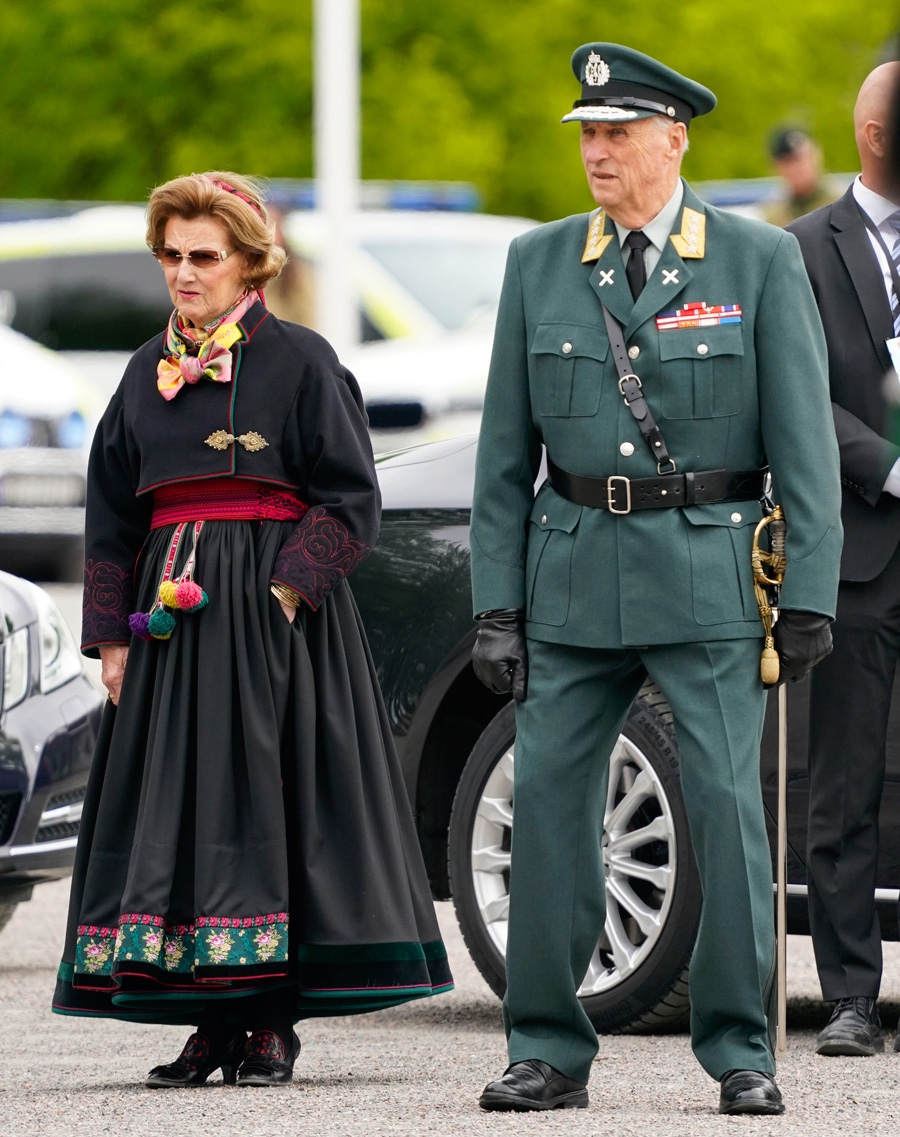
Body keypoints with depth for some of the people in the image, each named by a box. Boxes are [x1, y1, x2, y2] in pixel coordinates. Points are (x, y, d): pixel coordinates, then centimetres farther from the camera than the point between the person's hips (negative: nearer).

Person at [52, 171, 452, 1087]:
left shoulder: (300, 361, -2)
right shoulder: (148, 373, 14)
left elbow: (349, 497, -5)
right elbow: (111, 515, 17)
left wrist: (287, 591, -16)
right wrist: (112, 633, 8)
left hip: (270, 610, -5)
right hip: (172, 615, 5)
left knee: (266, 798, -7)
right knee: (177, 803, 0)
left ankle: (270, 1021, -4)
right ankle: (213, 1023, 4)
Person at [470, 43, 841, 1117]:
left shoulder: (760, 262, 0)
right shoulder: (539, 263, 8)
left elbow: (803, 440, -2)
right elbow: (505, 451, 9)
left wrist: (808, 597, -7)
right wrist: (497, 604, 3)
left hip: (709, 574, -3)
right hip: (577, 573, 3)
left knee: (726, 799, -7)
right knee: (548, 797, 0)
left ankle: (739, 1049, 2)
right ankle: (549, 1051, 8)